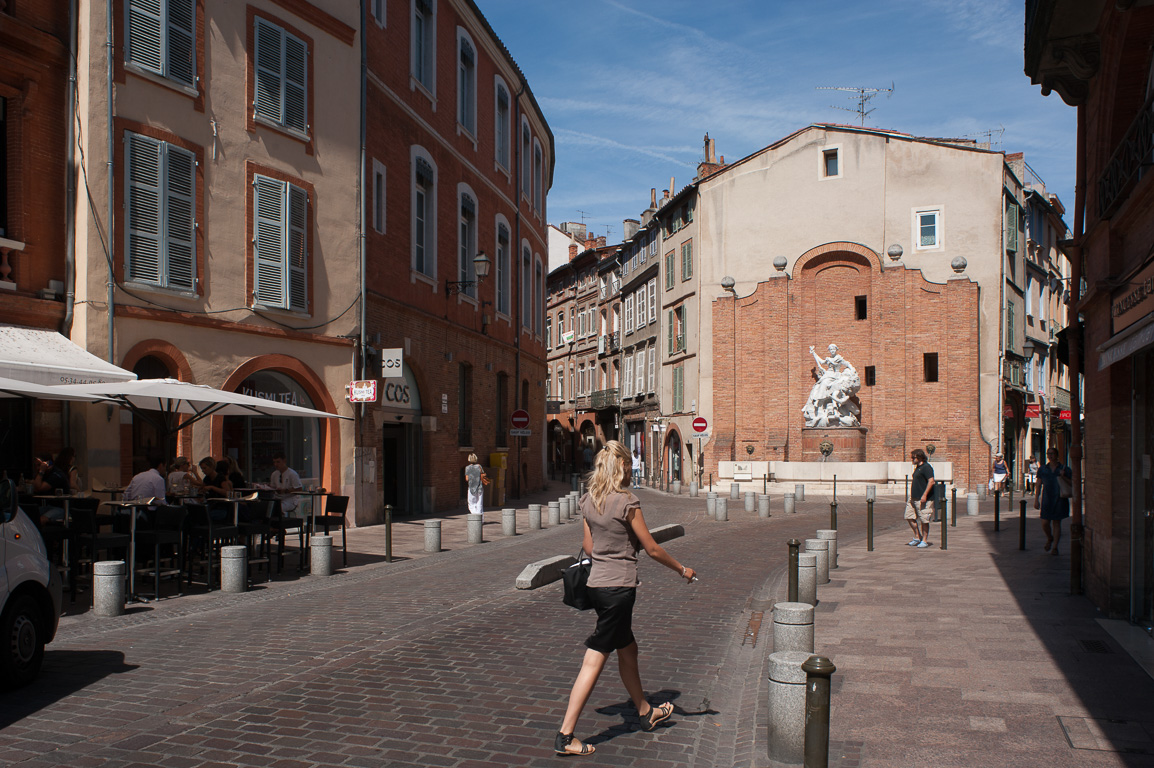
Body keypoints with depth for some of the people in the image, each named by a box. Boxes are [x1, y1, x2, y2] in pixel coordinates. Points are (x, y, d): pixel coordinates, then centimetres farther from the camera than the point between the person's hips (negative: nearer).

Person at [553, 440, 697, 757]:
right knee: (594, 661, -4)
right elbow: (652, 549, -8)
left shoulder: (589, 501, 5)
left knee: (628, 650, 23)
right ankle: (565, 736, -1)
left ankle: (646, 712, 40)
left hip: (597, 584, 8)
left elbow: (588, 547, 11)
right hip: (619, 587, -8)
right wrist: (682, 570, 6)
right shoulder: (627, 502, -15)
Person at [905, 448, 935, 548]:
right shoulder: (917, 467, 17)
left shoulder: (926, 467, -13)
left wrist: (925, 495, -24)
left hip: (922, 499, -10)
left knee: (924, 520, -3)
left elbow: (931, 481, -20)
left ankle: (924, 540, 5)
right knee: (909, 517, 9)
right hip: (913, 498, 10)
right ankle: (917, 537, 20)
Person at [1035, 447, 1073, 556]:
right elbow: (1038, 485, 9)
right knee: (1045, 523, -4)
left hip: (1060, 499, -1)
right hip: (1047, 499, 2)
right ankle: (1049, 539, 27)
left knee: (1056, 522, 1)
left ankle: (1055, 547, 10)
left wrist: (1063, 476, -14)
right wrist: (1036, 500, 4)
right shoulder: (1042, 469, 7)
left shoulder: (1064, 469, 2)